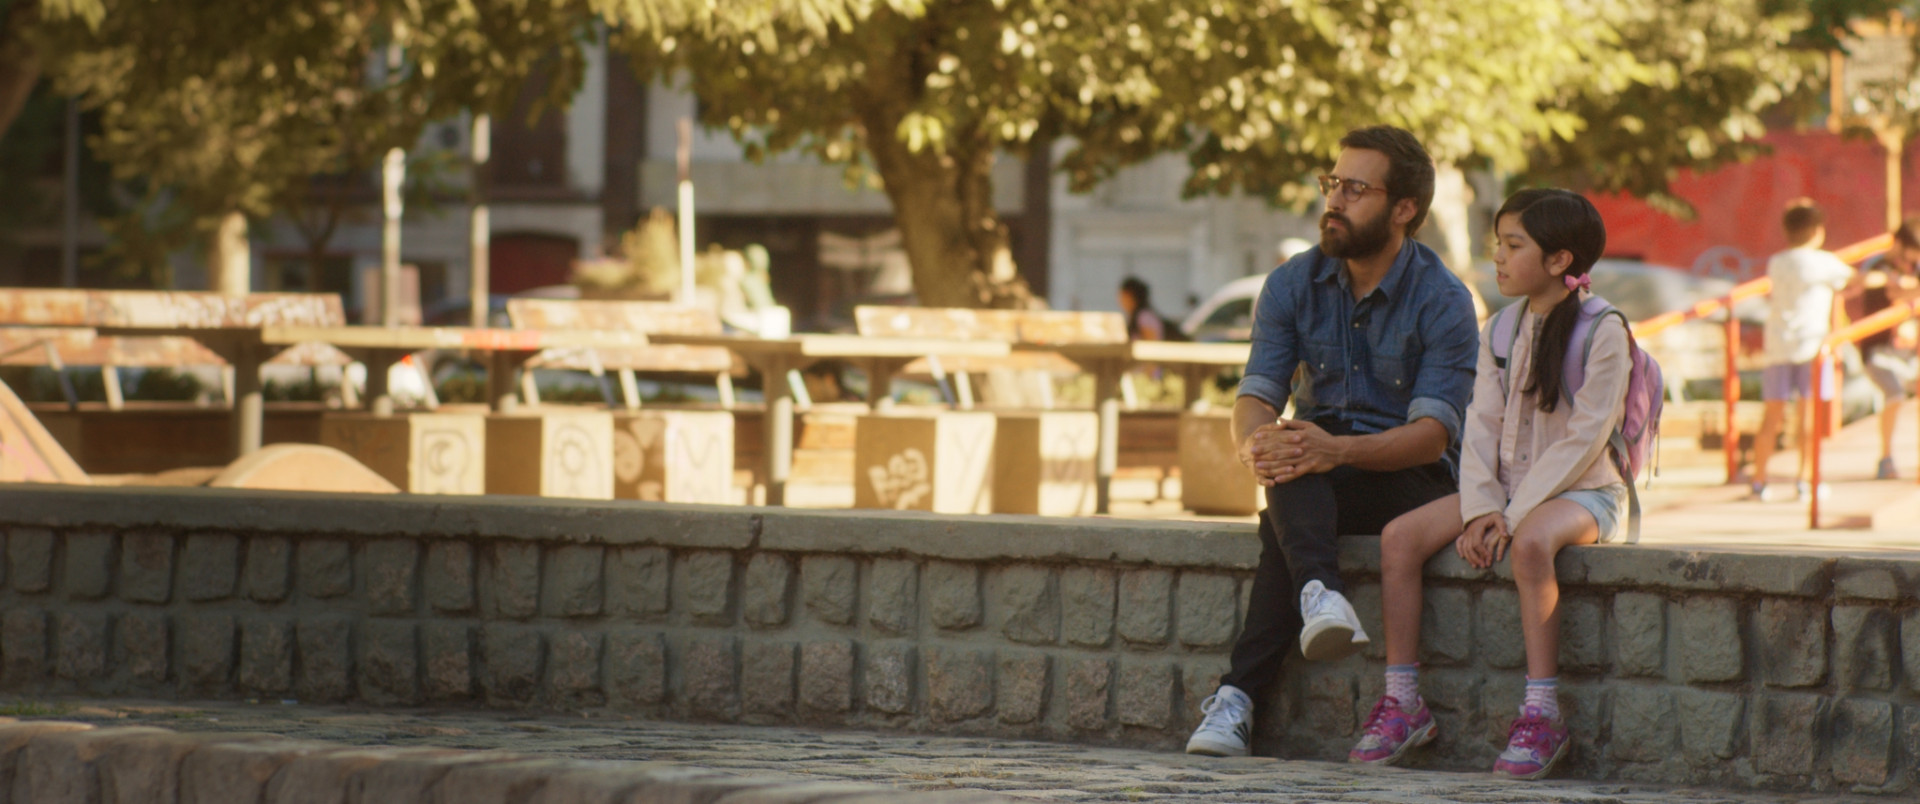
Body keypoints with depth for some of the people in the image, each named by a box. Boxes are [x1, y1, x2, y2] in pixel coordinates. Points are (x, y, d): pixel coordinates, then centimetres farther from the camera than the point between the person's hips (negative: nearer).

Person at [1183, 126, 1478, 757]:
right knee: (1288, 467, -33)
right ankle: (1320, 596, -58)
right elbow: (1256, 395, -5)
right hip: (1321, 487, 4)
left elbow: (1432, 433, -20)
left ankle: (1239, 695, -40)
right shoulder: (1293, 285, 3)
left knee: (1292, 496, -33)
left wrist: (1337, 450, -39)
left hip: (1411, 479, -4)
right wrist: (1254, 444, -32)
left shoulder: (1444, 302, -11)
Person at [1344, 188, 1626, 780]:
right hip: (1507, 487, 7)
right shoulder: (1500, 330, 11)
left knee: (1531, 543, -39)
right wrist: (1482, 509, -11)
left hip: (1581, 491, -6)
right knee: (1400, 536, -15)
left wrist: (1513, 516, -20)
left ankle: (1541, 714, -35)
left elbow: (1583, 439, -16)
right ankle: (1403, 702, -11)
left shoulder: (1603, 332, -10)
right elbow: (1481, 425, 5)